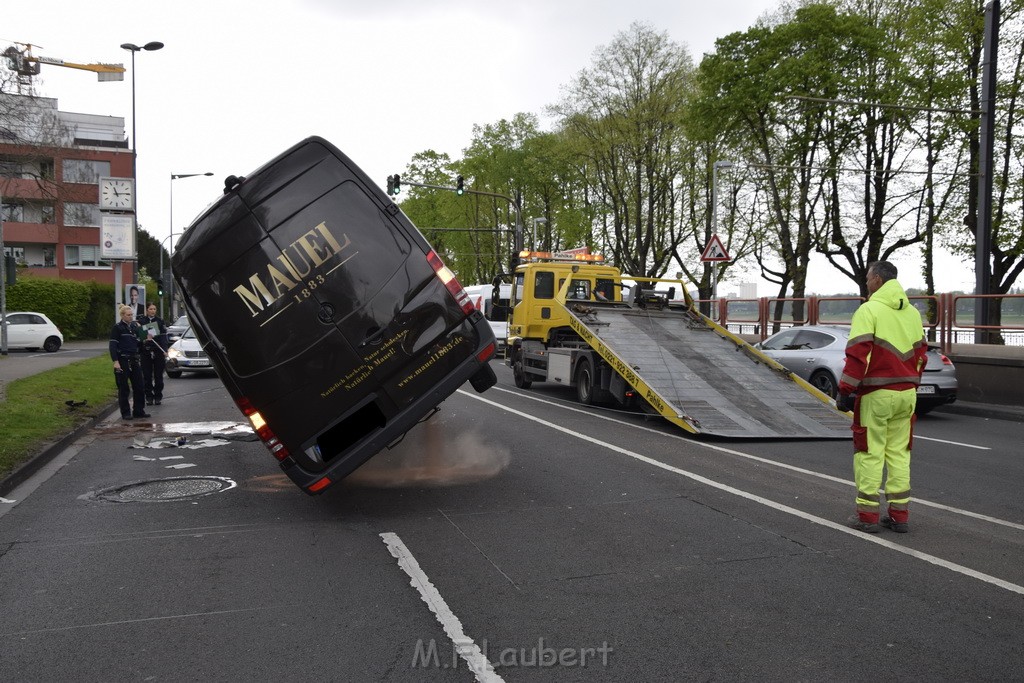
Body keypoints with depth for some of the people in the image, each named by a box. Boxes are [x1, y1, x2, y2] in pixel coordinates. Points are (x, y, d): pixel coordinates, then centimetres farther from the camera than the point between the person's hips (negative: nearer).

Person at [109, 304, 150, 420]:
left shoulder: (135, 326, 13)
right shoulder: (117, 328, -6)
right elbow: (113, 346, -10)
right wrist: (115, 361, -18)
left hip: (134, 360, 6)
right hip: (122, 361, -6)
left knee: (139, 387, 6)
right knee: (123, 388, 1)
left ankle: (139, 411, 16)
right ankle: (125, 413, 8)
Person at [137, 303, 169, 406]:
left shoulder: (160, 321, 4)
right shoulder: (141, 321, 5)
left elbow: (164, 336, 0)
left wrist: (165, 350, -10)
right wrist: (144, 338, -14)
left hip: (158, 351, 0)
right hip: (146, 352, 0)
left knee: (158, 375, 3)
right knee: (147, 376, 2)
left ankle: (158, 396, 12)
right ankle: (149, 397, 10)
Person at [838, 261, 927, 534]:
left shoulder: (869, 310, -10)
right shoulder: (912, 313, 12)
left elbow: (857, 354, -16)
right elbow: (920, 354, 16)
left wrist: (845, 390, -12)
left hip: (875, 394, -7)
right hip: (906, 393, 7)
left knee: (869, 454, 1)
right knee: (899, 453, 12)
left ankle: (867, 515, 5)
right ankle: (899, 515, 16)